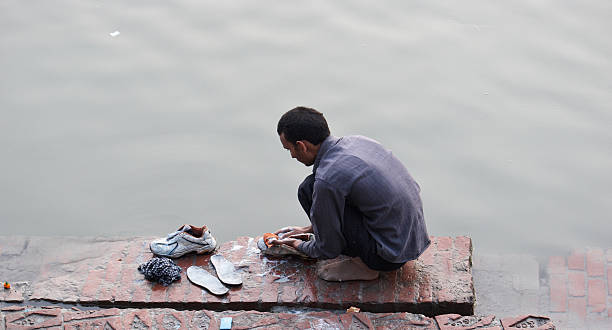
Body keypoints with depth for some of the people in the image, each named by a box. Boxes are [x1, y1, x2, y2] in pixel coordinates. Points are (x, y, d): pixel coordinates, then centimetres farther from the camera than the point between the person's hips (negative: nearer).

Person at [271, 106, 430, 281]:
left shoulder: (326, 179, -22)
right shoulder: (356, 141, 4)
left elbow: (328, 249, -9)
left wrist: (298, 245, 12)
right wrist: (308, 229, 26)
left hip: (392, 256, -9)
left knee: (308, 190, -11)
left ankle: (363, 266, -2)